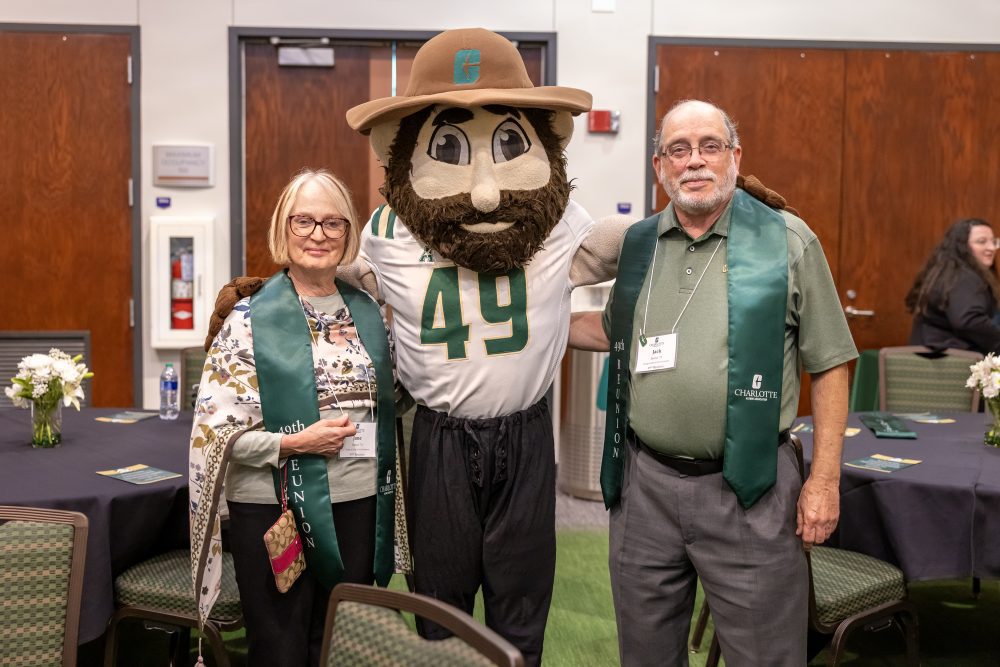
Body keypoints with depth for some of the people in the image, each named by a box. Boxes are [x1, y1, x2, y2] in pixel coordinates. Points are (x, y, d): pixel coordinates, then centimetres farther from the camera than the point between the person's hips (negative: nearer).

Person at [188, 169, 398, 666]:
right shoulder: (251, 320, -7)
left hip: (358, 503, 4)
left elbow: (388, 405, 17)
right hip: (275, 509, -4)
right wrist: (294, 443, -18)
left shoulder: (368, 313, 7)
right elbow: (213, 429, -9)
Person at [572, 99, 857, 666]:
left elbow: (829, 365, -3)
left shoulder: (789, 242, -4)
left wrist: (824, 479, -7)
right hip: (644, 485, 4)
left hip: (749, 490, -3)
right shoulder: (636, 245, 8)